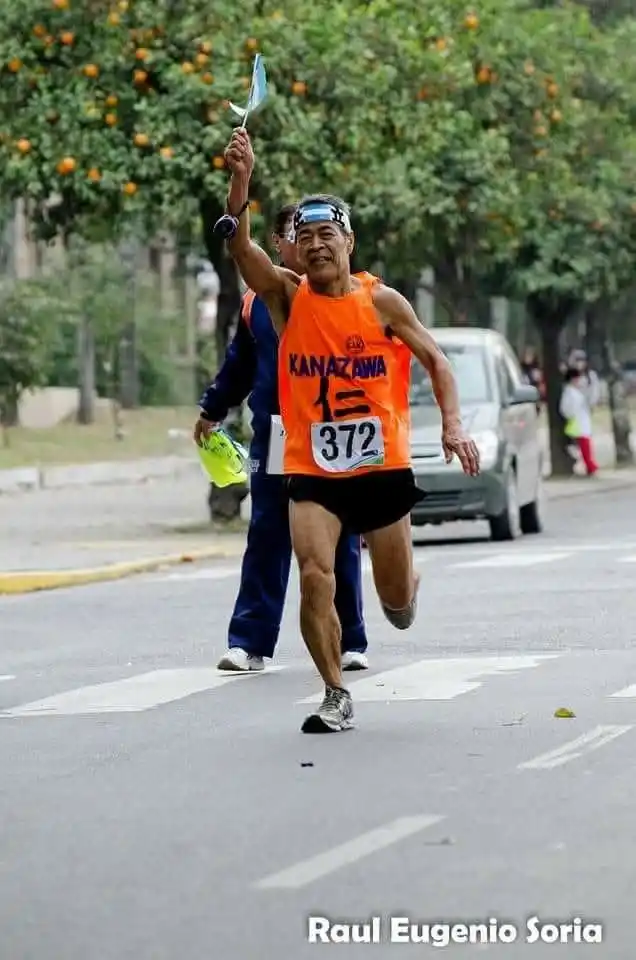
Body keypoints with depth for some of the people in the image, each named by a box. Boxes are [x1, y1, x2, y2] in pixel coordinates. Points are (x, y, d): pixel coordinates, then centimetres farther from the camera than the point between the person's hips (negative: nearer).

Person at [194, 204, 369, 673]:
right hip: (274, 438, 2)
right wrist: (212, 411, 28)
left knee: (340, 546, 5)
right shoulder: (258, 300, 9)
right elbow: (239, 363, 21)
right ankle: (250, 642, 1)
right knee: (266, 543, 1)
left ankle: (350, 643, 13)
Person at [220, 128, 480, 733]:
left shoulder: (382, 303, -3)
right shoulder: (286, 296, -3)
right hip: (312, 473, 0)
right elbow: (240, 247, -19)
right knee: (315, 577, -20)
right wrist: (241, 182, -35)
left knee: (397, 601, 10)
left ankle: (402, 590, 50)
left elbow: (434, 359, 6)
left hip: (382, 468, 0)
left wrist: (452, 424, -8)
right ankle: (336, 697, -5)